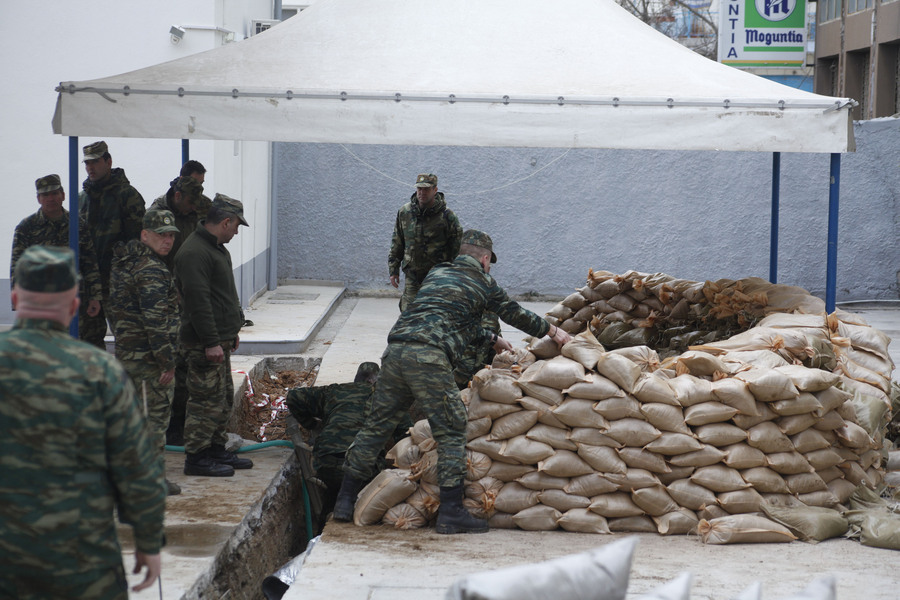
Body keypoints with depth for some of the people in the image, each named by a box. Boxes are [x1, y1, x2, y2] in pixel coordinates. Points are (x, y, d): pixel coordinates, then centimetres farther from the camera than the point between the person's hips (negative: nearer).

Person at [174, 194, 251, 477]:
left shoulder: (217, 248, 17)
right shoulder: (194, 252, -19)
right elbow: (198, 301, -23)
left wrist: (233, 330, 26)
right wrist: (211, 342, -24)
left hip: (219, 340, 11)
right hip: (203, 344, -11)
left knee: (224, 399, 16)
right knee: (207, 400, -7)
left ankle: (216, 449, 26)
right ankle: (196, 458, -2)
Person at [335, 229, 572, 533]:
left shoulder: (436, 274, 30)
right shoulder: (483, 283, 14)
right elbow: (515, 314, 27)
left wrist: (492, 339, 55)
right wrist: (553, 331, 43)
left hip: (396, 348, 6)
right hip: (429, 357, -6)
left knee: (377, 425, 13)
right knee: (450, 432, 1)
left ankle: (345, 500, 17)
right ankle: (451, 512, -1)